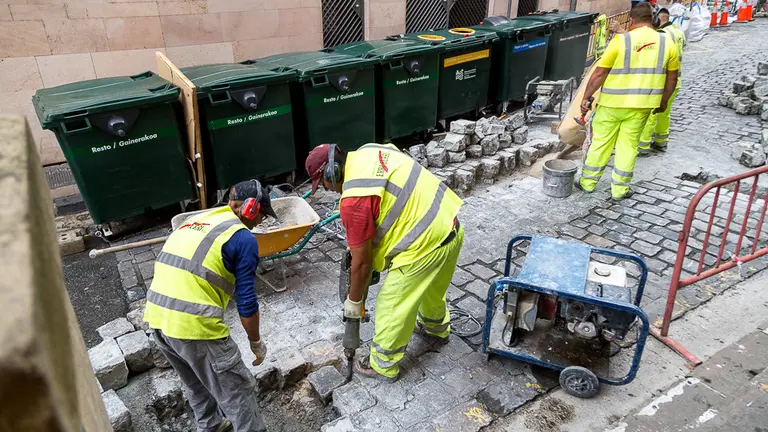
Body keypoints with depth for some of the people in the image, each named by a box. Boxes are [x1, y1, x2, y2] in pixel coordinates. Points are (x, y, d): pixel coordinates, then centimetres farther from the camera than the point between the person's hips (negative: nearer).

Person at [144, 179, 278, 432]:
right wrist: (256, 342, 8)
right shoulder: (243, 237, -6)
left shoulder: (197, 221, 17)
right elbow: (246, 301, -7)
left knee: (196, 383, 30)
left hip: (156, 317, 9)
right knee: (237, 390, 9)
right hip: (193, 324, -9)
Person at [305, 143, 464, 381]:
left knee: (391, 307, 10)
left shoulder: (353, 200, -20)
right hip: (451, 227, 10)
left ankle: (383, 366, 30)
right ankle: (437, 329, 60)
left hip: (425, 246, -10)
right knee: (432, 288, 34)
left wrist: (354, 300, 4)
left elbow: (361, 262, -13)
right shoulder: (367, 151, 6)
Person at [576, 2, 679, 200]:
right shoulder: (666, 44, 2)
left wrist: (586, 97, -2)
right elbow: (672, 78, 8)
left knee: (601, 141, 9)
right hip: (641, 104, 3)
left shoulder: (621, 40, -9)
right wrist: (663, 101, 21)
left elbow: (599, 73, -10)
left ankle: (588, 182, 20)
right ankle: (620, 188, 16)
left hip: (612, 103, -2)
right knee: (628, 145, 11)